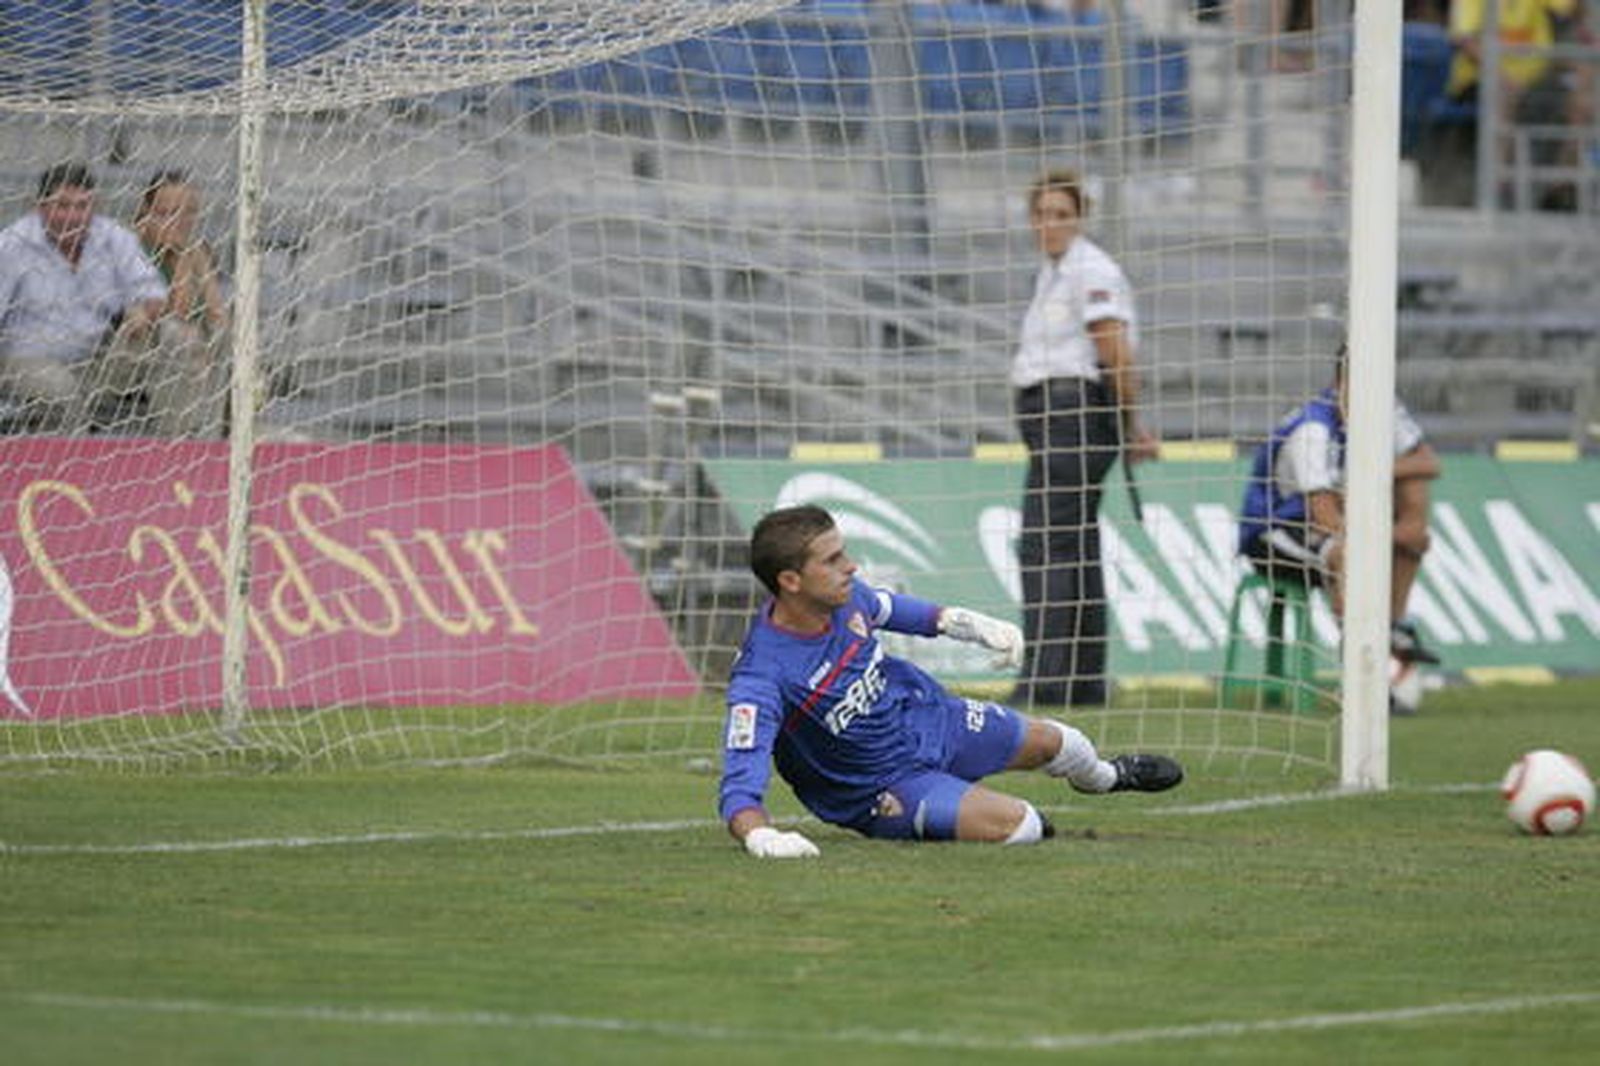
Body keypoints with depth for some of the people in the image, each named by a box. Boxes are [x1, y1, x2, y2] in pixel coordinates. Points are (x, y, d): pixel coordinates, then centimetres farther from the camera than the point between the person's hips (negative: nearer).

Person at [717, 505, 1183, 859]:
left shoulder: (843, 595, -18)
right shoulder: (762, 677, -39)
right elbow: (739, 787, -43)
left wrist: (966, 623, 13)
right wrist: (759, 836, -64)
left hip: (923, 714, 7)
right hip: (883, 784, -7)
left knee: (1052, 741, 23)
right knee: (1014, 823, -22)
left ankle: (1108, 776, 60)